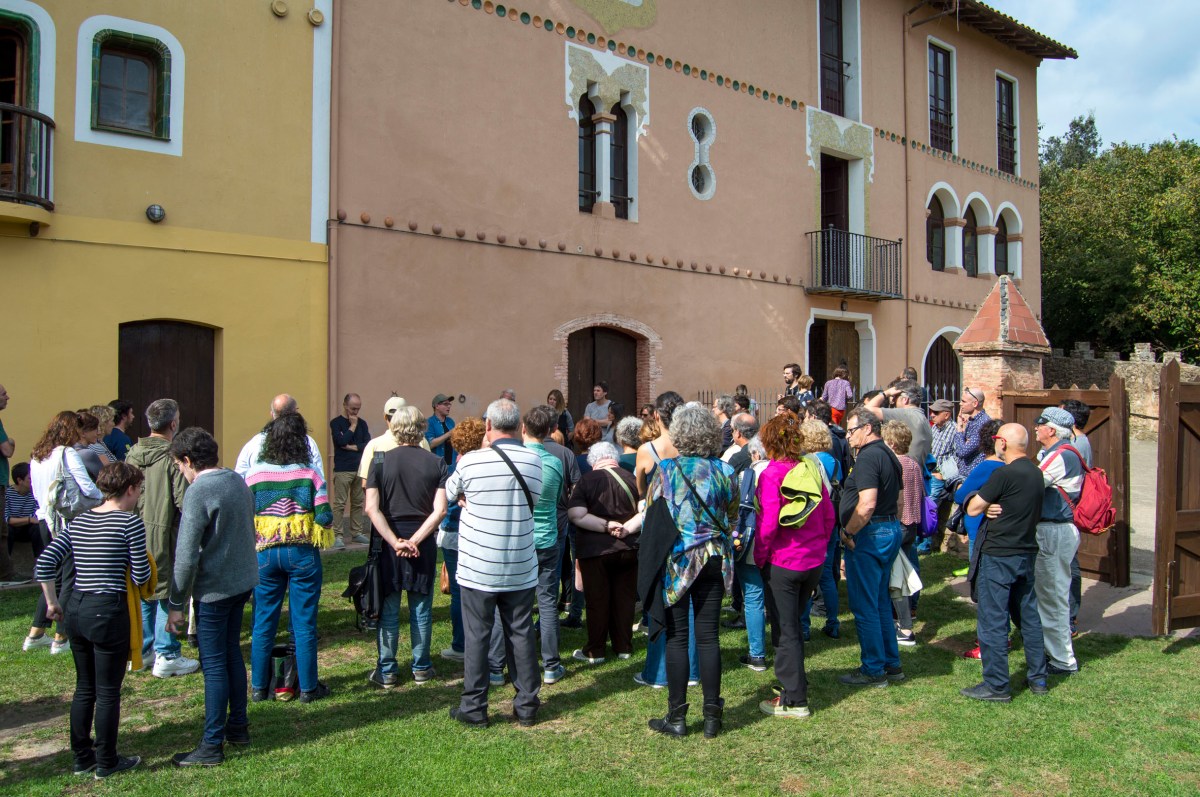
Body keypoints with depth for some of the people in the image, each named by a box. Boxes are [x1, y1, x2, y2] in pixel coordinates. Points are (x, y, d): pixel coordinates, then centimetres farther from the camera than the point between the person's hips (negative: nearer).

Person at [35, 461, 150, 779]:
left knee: (84, 688, 19)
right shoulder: (130, 522, -11)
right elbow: (140, 577, -10)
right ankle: (106, 762, 18)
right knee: (108, 692, 6)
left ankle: (82, 758, 29)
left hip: (74, 610, 7)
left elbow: (44, 564, 5)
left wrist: (52, 602, 13)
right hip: (108, 611, -7)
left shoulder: (79, 521, 9)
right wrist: (146, 565, 11)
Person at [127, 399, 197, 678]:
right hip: (164, 534, -6)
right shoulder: (172, 456, -16)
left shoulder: (133, 453, 3)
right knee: (167, 593, 2)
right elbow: (183, 499, -19)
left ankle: (140, 651, 26)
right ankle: (167, 656, 7)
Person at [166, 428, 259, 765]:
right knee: (232, 653, 20)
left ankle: (212, 745, 10)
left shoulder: (198, 492, -18)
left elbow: (187, 556, -19)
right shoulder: (238, 481, 6)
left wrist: (176, 604, -11)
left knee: (214, 664, 1)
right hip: (244, 580, 8)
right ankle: (238, 726, 30)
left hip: (215, 588, -8)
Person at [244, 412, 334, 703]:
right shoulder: (309, 473, -10)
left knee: (263, 622, 12)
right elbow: (324, 516, -13)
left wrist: (251, 546, 14)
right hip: (303, 553, -2)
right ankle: (308, 687, 14)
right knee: (304, 623, 6)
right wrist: (318, 537, 6)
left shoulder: (254, 473, -4)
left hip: (265, 553, 2)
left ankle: (258, 687, 21)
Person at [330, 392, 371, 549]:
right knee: (339, 503, -5)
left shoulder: (362, 423, 12)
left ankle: (357, 533, 14)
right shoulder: (336, 423, 0)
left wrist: (352, 447, -8)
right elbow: (341, 441, -16)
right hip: (342, 470, -4)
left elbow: (368, 444, 2)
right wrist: (352, 425, -8)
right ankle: (337, 535, -3)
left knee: (358, 503, 7)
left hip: (360, 469, 4)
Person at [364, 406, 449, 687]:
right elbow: (439, 510, -12)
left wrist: (395, 542, -14)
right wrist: (415, 540, -12)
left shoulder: (380, 461, -3)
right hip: (423, 542, 0)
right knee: (421, 608, 11)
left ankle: (387, 670, 16)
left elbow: (372, 508, -12)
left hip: (388, 542, 0)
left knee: (388, 608, 10)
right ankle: (421, 668, 20)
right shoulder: (436, 463, -3)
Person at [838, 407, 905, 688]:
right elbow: (894, 498, 21)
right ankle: (891, 663, 27)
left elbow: (867, 504, -28)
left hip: (869, 535, -10)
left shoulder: (868, 456, -18)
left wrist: (848, 533, -18)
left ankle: (873, 671, 9)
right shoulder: (888, 455, 14)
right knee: (881, 601, 19)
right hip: (891, 530, 10)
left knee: (864, 606, 0)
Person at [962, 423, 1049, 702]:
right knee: (1029, 615, 17)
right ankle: (1038, 678, 26)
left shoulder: (1004, 474, -19)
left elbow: (972, 509, -14)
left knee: (992, 621, -1)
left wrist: (986, 506, 5)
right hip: (1027, 553, 8)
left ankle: (996, 686, 5)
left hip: (999, 557, -8)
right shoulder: (1035, 472, 8)